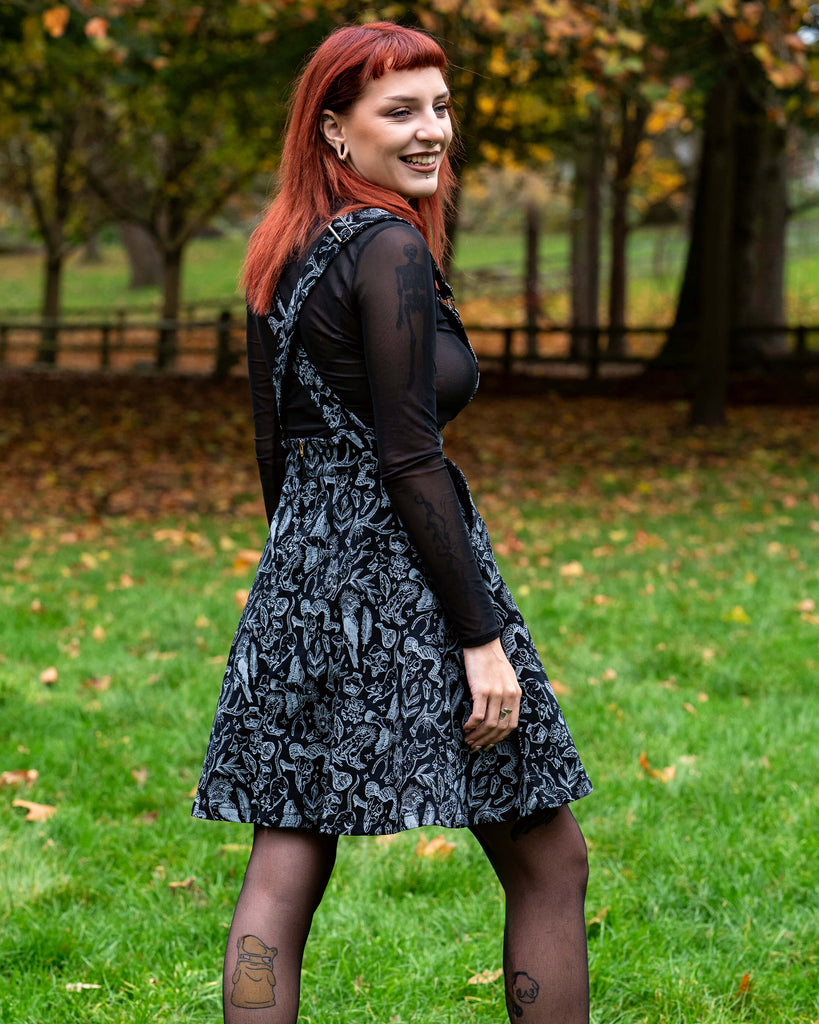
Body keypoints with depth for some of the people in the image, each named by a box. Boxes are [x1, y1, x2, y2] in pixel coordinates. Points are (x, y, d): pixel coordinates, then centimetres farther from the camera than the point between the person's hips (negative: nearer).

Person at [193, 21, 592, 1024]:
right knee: (548, 863, 6)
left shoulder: (281, 252, 12)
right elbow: (408, 459, -18)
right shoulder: (389, 245, -14)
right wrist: (482, 635, -17)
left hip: (295, 575, 8)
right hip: (401, 582, -8)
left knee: (282, 871, 5)